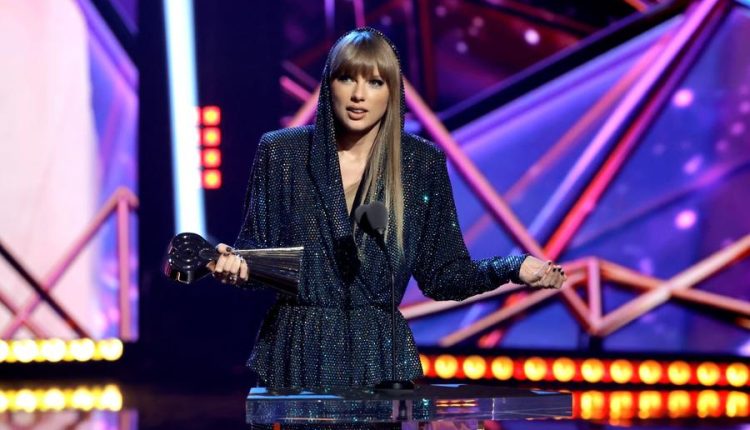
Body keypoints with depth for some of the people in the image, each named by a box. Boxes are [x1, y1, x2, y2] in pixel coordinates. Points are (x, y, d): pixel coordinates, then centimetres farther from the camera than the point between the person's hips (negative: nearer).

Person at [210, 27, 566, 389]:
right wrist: (236, 264, -18)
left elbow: (441, 274, 3)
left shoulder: (422, 163, 1)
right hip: (299, 354, 0)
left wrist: (515, 269, -10)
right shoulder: (281, 152, 1)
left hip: (380, 356, 0)